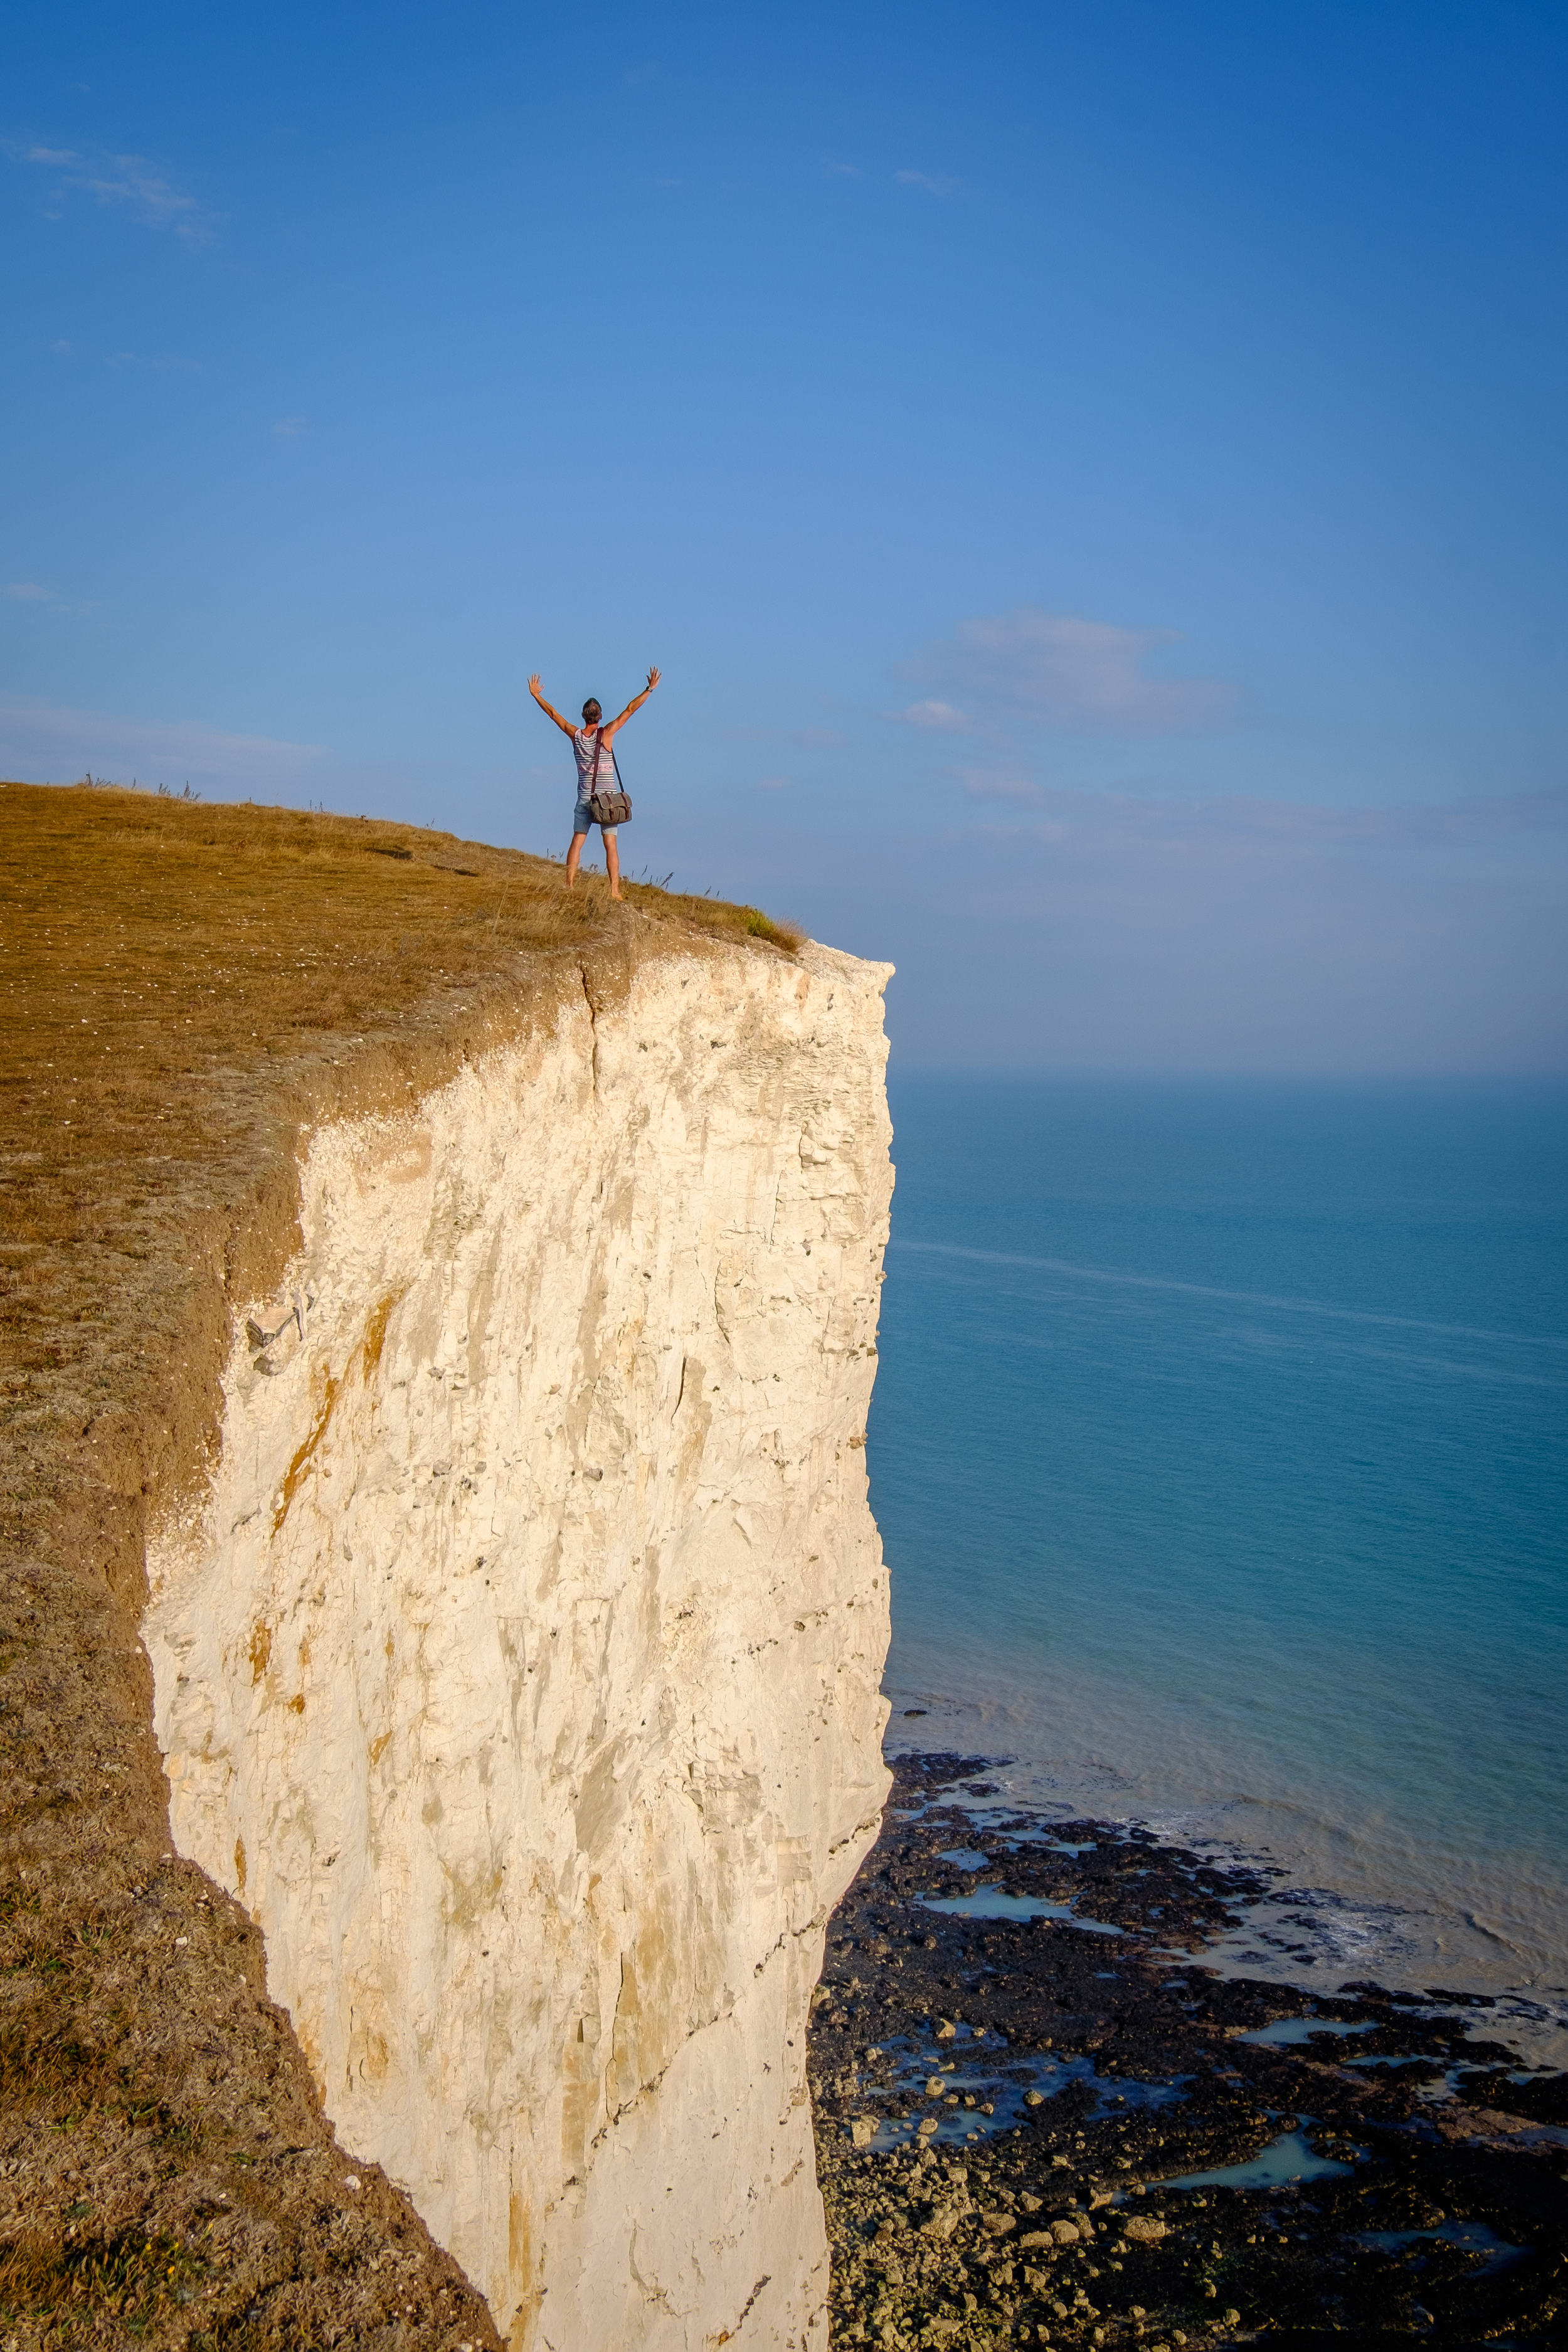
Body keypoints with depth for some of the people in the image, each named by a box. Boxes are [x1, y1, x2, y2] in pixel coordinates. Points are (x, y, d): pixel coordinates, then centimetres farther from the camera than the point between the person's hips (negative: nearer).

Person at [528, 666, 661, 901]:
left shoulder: (575, 735, 0)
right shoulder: (606, 733, -8)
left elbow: (552, 713, 11)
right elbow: (629, 710, -8)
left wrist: (536, 694, 23)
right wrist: (650, 689, -5)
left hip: (584, 798, 2)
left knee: (577, 842, 7)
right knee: (610, 845, -4)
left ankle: (569, 886, 2)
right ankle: (614, 890, -10)